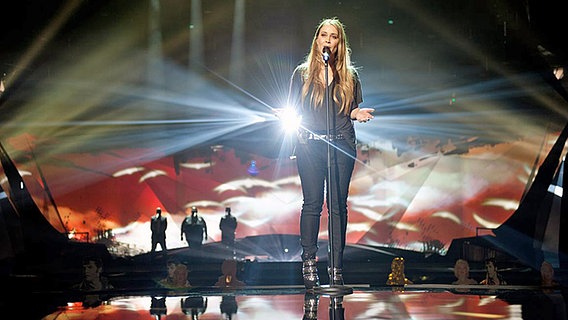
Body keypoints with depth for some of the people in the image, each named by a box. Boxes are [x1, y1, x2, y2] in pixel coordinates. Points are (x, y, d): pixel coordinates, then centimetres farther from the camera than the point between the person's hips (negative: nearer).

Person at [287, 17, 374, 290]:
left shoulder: (349, 75, 13)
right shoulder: (302, 73, 11)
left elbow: (355, 111, 17)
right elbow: (292, 110, 12)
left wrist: (358, 114, -5)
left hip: (342, 144, 1)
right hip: (310, 144, -1)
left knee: (338, 205, -2)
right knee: (312, 203, -5)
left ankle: (337, 267, 1)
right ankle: (309, 263, 2)